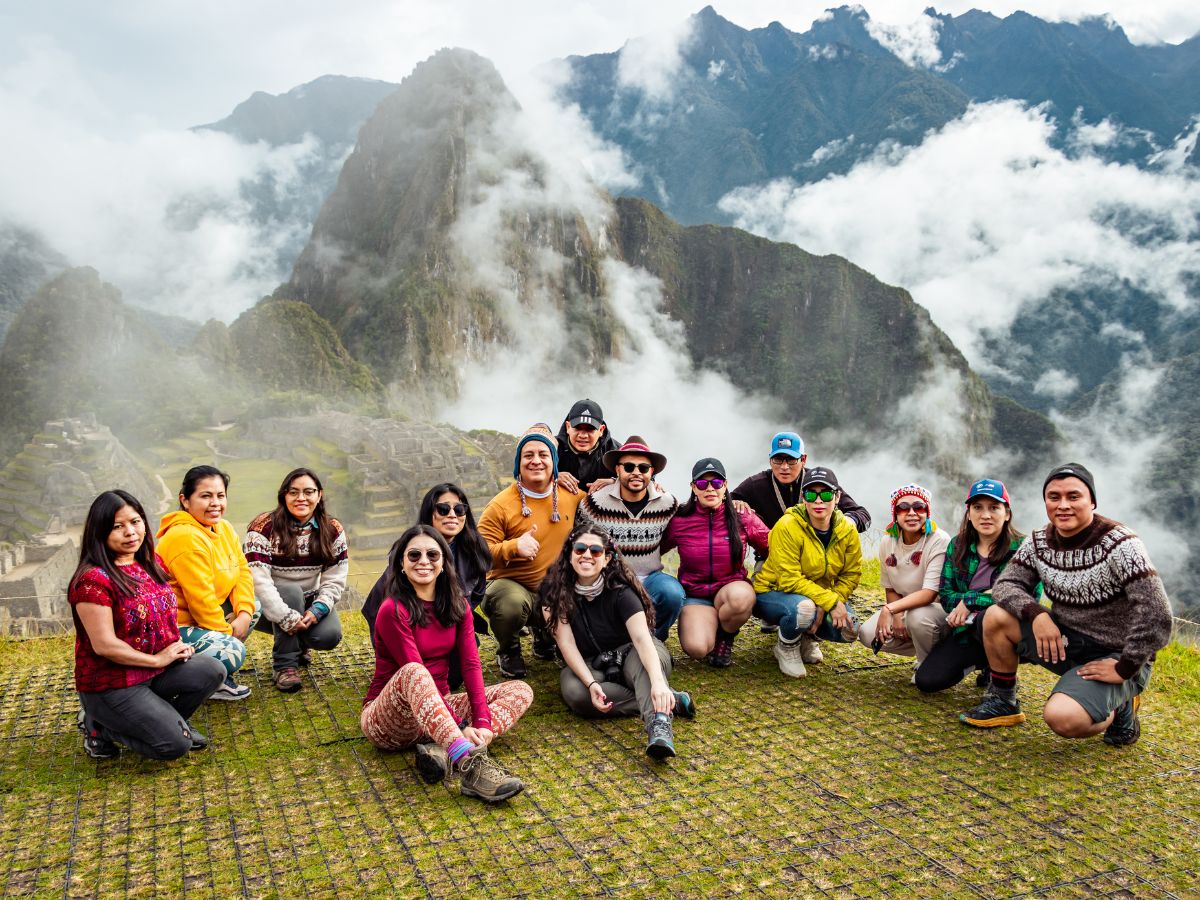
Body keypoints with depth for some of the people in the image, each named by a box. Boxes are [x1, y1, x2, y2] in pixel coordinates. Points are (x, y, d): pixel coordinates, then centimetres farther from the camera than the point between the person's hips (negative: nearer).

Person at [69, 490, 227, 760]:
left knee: (212, 671, -14)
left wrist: (177, 643, 2)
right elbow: (104, 645, -22)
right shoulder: (93, 580, -21)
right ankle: (100, 725, 7)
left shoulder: (152, 563, 4)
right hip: (110, 684, -7)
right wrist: (157, 659, -14)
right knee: (176, 745, -15)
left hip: (157, 667, 7)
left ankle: (164, 720, 9)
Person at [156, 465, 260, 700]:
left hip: (202, 615, 10)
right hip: (174, 626, -10)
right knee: (231, 652, -27)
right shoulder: (185, 538, -25)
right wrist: (226, 633, -13)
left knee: (254, 606, 8)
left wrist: (244, 613, -11)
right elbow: (201, 599, -24)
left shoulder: (224, 528, 5)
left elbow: (243, 571, 4)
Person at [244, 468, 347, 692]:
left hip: (308, 604, 3)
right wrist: (287, 619, -33)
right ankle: (284, 664, -20)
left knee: (330, 635, -23)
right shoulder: (263, 528, -16)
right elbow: (258, 581, -25)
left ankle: (298, 644, 15)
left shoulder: (332, 530, -4)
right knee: (291, 590, -33)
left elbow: (335, 581, -7)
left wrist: (316, 611, -24)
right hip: (269, 607, -3)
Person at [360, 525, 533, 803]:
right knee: (412, 674, -38)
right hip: (389, 721, -6)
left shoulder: (457, 605, 4)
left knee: (520, 691, -7)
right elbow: (416, 673, -21)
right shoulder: (393, 611, -15)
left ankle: (441, 750, -29)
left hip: (437, 712, 6)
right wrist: (459, 726, -27)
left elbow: (471, 664, -6)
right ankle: (470, 765, -52)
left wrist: (482, 721, -21)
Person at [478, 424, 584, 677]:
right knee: (512, 603, -38)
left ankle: (543, 636, 15)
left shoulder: (572, 495, 2)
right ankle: (508, 652, 0)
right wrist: (514, 546, -31)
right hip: (511, 584, -4)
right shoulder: (501, 505, -11)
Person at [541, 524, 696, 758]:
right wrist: (591, 683, -32)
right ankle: (672, 701, -28)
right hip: (587, 666, 2)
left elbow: (642, 638, -35)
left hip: (629, 654, -2)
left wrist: (658, 682, -53)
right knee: (574, 693, -33)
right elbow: (565, 642, -17)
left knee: (647, 658, -37)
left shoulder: (620, 590, -21)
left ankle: (659, 724, -60)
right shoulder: (554, 589, -14)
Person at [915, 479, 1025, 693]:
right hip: (965, 630, 5)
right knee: (926, 681, -11)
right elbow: (945, 595, 0)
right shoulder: (957, 545, 2)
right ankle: (980, 661, 19)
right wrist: (984, 595, -18)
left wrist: (970, 600, -19)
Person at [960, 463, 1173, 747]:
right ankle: (1002, 702, 6)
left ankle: (1119, 709, 3)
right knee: (996, 617, -14)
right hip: (1065, 639, 6)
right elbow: (1005, 585, 0)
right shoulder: (1039, 541, -3)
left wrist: (1124, 669, -21)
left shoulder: (1119, 545, -21)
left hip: (1114, 655, -6)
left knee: (1061, 718, -30)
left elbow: (1156, 615, -25)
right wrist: (1036, 613, -20)